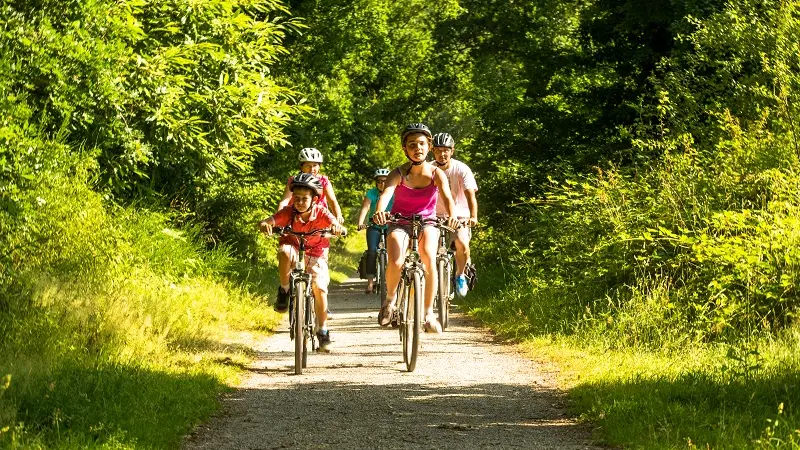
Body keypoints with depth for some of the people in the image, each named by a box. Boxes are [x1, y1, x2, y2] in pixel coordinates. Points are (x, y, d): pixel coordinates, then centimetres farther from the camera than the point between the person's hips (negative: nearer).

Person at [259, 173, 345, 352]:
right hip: (294, 248, 0)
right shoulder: (288, 212, -20)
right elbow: (269, 221, -33)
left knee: (319, 287, -18)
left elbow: (338, 226, -35)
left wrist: (337, 227, -60)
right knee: (285, 252, -37)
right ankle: (284, 291, -15)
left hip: (315, 254, 0)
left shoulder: (321, 213, -21)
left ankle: (323, 330, 0)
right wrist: (264, 224, -58)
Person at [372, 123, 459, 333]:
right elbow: (386, 193, -34)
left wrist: (452, 215, -51)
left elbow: (447, 197, -29)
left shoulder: (436, 174, -13)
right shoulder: (399, 174, -16)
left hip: (427, 222, 1)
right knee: (395, 263, -27)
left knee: (429, 259, -29)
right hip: (400, 222, -1)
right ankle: (390, 299, 5)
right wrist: (379, 211, -57)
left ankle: (429, 313, -18)